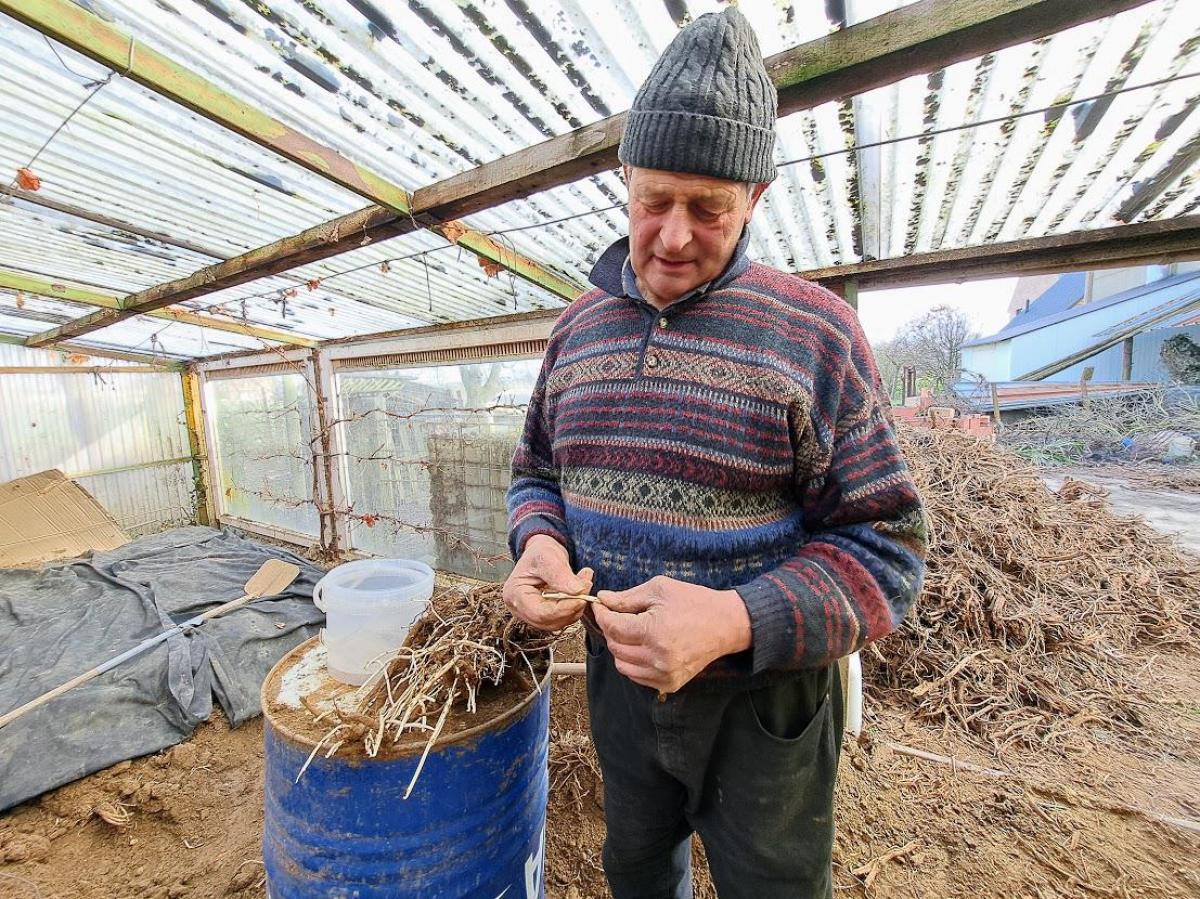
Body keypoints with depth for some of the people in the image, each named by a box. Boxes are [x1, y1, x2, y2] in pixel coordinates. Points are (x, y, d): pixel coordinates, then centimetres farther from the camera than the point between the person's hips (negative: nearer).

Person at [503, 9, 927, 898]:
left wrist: (737, 621, -30)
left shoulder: (815, 333, -15)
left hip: (766, 697, -3)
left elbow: (886, 545, -14)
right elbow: (537, 471, 7)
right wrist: (541, 544, -15)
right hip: (619, 677, 4)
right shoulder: (578, 326, -1)